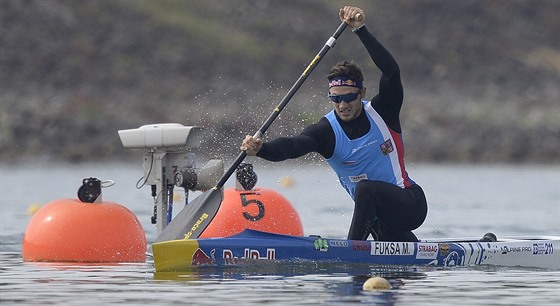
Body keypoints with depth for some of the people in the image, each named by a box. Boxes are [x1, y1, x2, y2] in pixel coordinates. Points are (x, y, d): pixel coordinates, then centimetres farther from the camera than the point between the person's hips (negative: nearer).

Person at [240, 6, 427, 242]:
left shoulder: (382, 112, -7)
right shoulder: (326, 131, -7)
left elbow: (391, 71, -23)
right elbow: (292, 146, -25)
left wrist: (360, 29, -30)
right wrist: (260, 149, -47)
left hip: (411, 204, -7)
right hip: (376, 212, 7)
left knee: (367, 189, -28)